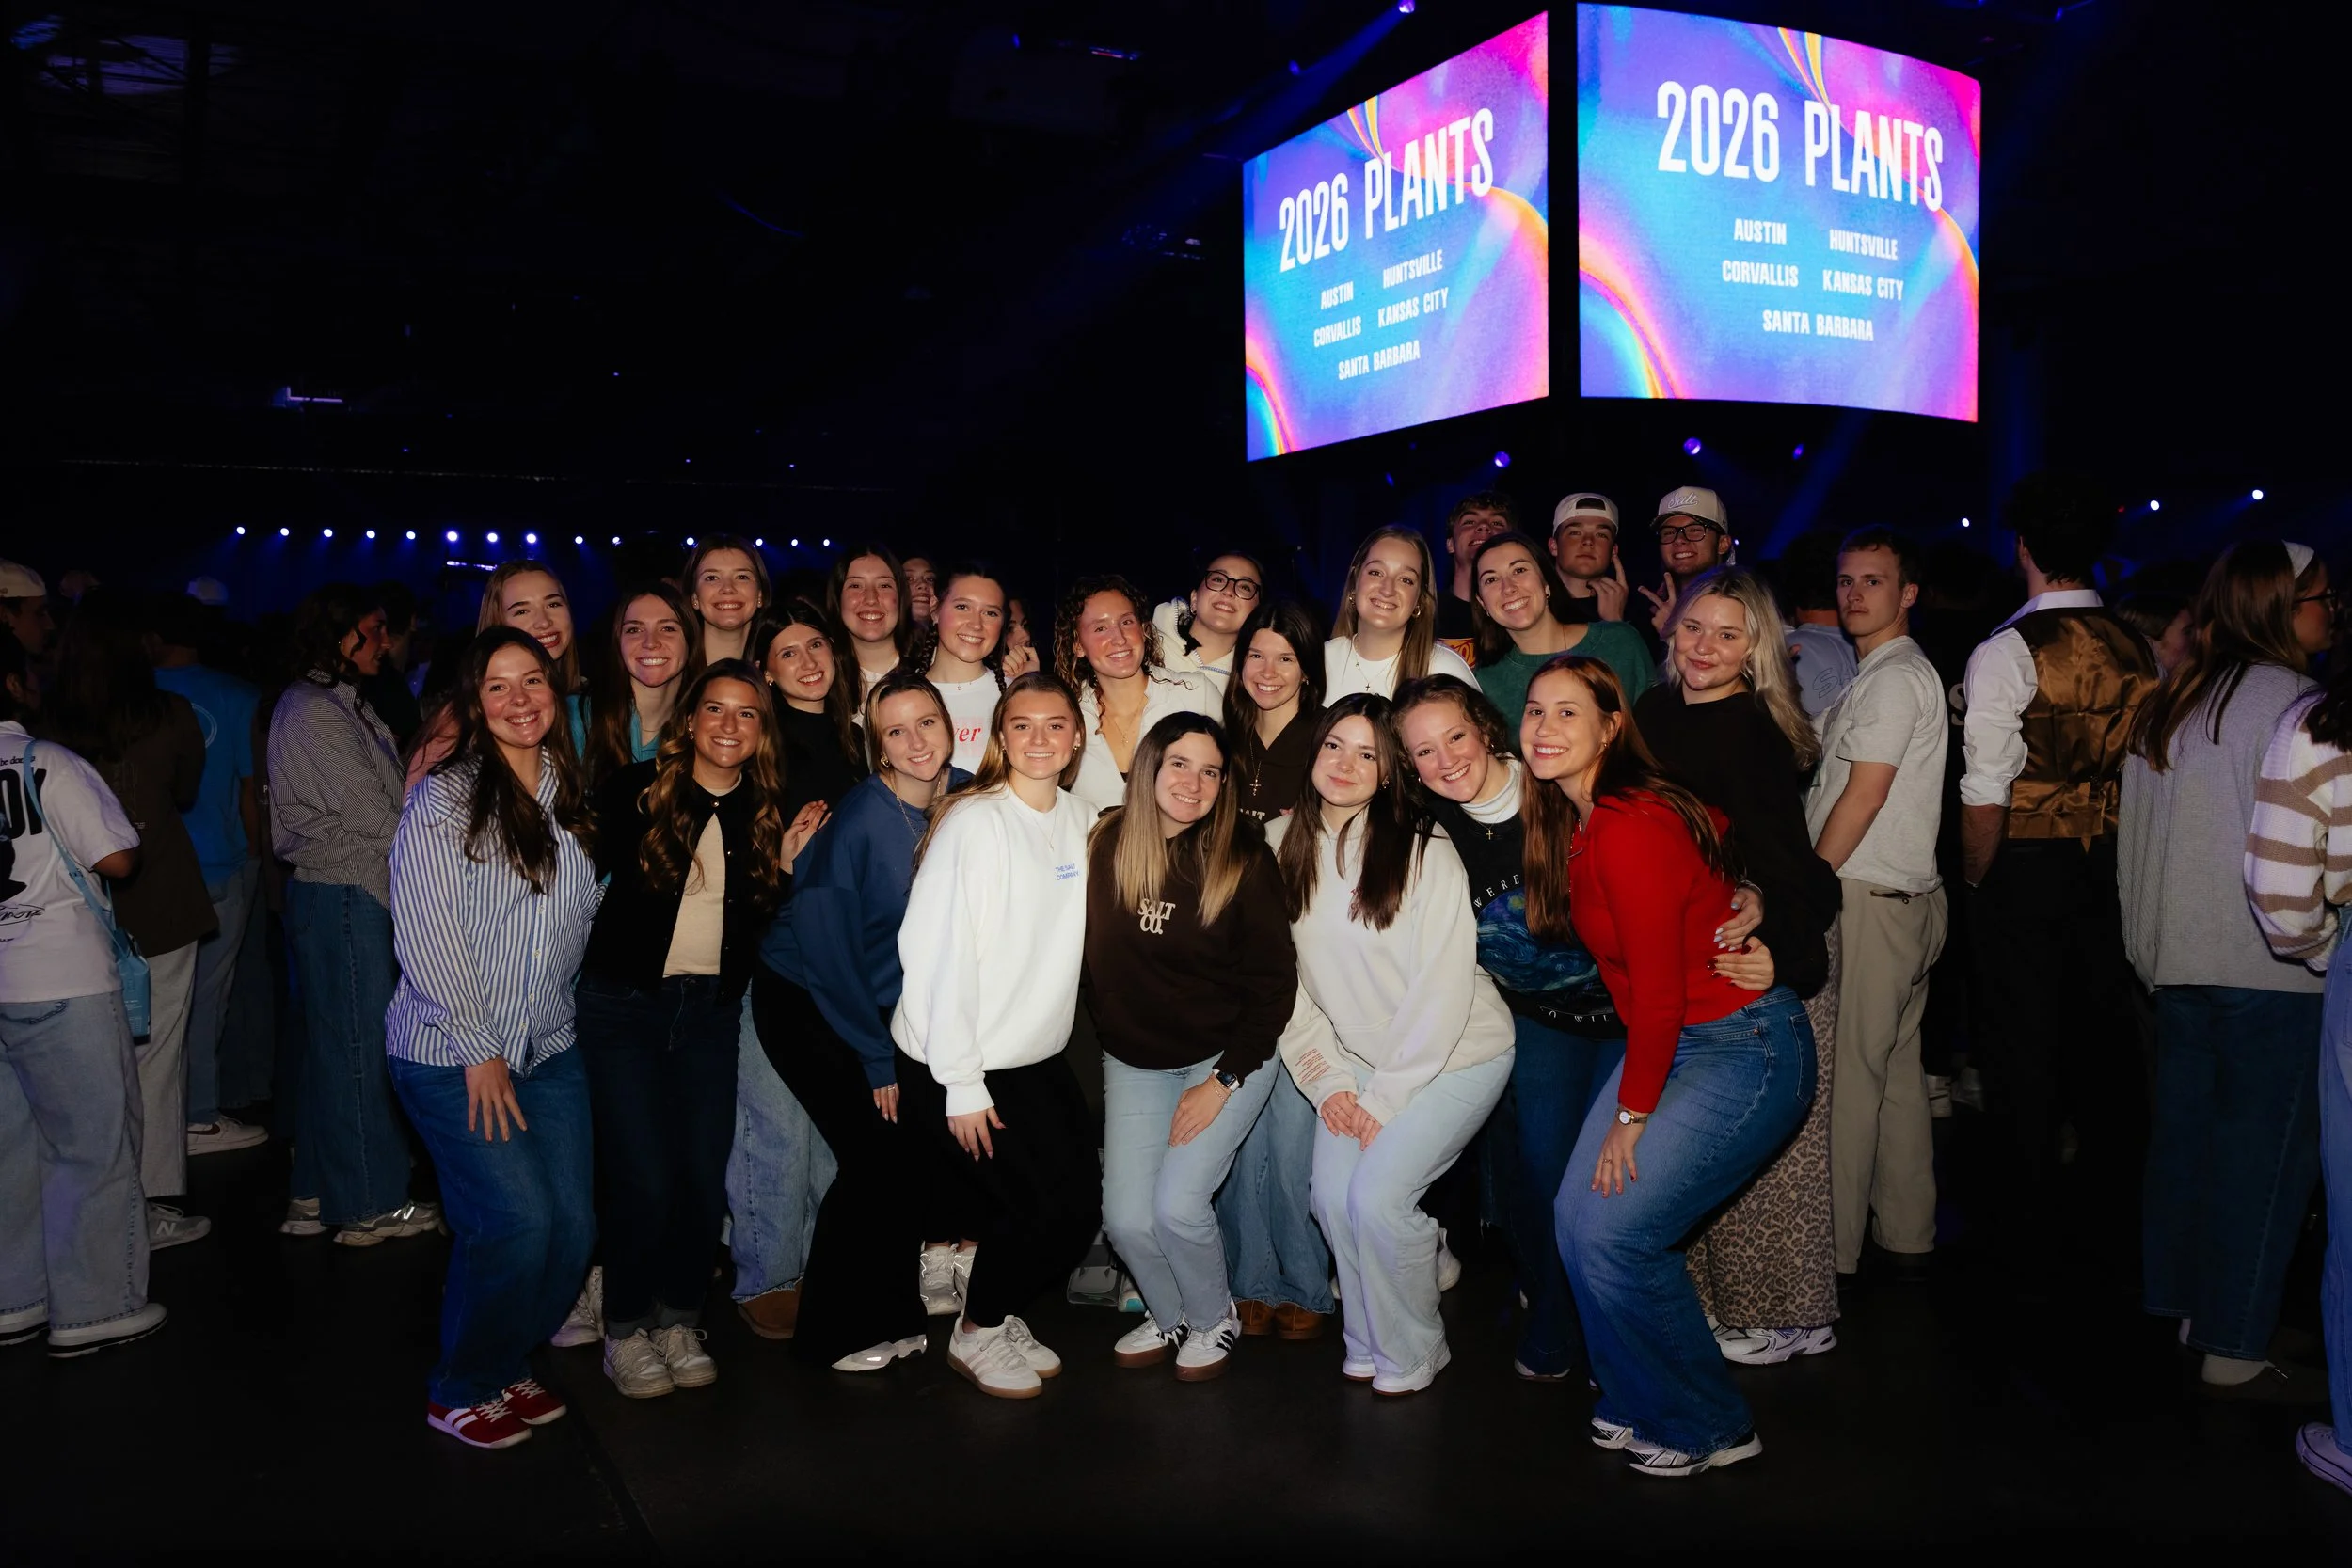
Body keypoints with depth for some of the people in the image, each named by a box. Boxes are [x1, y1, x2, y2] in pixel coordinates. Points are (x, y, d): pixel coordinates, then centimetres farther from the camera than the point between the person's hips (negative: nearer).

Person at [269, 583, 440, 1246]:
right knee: (359, 1047, -2)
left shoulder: (340, 705, 16)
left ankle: (319, 1193, 25)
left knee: (334, 1044, 15)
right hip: (344, 897, -10)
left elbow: (377, 802, 13)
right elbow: (372, 813, -15)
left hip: (355, 893, 10)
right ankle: (371, 1204, 7)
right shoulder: (313, 714, -14)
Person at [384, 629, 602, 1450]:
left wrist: (554, 1018, 11)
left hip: (550, 1048, 6)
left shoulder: (568, 795, 9)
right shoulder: (442, 799, -9)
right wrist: (477, 1049, -12)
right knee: (518, 1220, -12)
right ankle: (459, 1391, 12)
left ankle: (505, 1367, 26)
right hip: (452, 1054, -6)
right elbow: (426, 935, -12)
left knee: (573, 1224, 1)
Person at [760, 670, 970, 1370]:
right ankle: (840, 1330, 9)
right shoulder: (856, 823, -24)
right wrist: (878, 1059, -14)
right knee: (882, 1156, -11)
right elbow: (828, 951, -19)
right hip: (808, 1004, -5)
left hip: (891, 1005, 5)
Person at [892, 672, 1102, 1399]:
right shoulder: (974, 822, -15)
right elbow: (937, 953, -18)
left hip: (1041, 1057, 7)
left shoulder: (1081, 822, 5)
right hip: (958, 1066, -6)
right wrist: (962, 1085, -18)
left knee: (1082, 1204, 4)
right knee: (1044, 1206, -7)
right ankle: (975, 1333, 20)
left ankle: (1002, 1313, 31)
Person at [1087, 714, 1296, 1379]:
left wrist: (1224, 1080, -13)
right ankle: (1168, 1313, 30)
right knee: (1126, 1218, -3)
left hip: (1230, 1056, -2)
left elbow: (1274, 981, -10)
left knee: (1177, 1204, -14)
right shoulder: (1104, 845, -10)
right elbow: (1089, 959, -3)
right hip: (1133, 1061, 3)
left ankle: (1215, 1317, 18)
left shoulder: (1243, 856, -13)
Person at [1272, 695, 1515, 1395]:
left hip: (1456, 1052, -5)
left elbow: (1442, 991, -17)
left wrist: (1385, 1096, -15)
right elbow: (1283, 978, 0)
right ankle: (1364, 1345, 18)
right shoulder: (1282, 844, -3)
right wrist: (1325, 1082, -5)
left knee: (1378, 1194, -15)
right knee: (1333, 1194, -8)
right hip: (1357, 1056, 5)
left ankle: (1411, 1356, 11)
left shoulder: (1426, 852, -18)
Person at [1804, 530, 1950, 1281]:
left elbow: (1862, 798, -15)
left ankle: (1833, 1250, 0)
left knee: (1846, 1073, -6)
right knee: (1897, 1068, 13)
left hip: (1867, 900, -10)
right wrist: (1813, 883, 11)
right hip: (1906, 899, 10)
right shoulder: (1882, 673, 19)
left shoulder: (1894, 678, -11)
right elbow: (1839, 790, 18)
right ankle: (1906, 1238, 21)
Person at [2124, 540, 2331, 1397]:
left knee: (2185, 1132, 14)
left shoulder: (2169, 702, 12)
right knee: (2263, 1151, -1)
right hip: (2270, 969, -8)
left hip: (2178, 957, 8)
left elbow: (2135, 834, 16)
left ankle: (2185, 1305, 25)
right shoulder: (2285, 699, -12)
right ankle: (2235, 1349, 4)